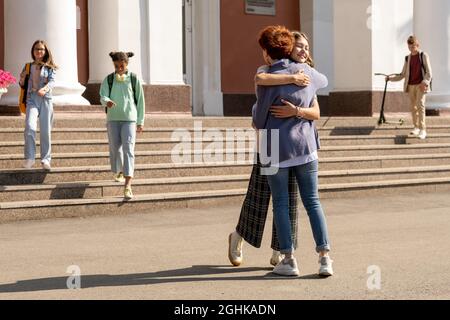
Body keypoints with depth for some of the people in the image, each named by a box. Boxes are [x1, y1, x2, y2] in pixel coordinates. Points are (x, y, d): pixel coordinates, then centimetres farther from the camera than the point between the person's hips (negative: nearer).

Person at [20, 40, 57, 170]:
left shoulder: (49, 67, 7)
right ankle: (29, 158, -13)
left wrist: (45, 89, -28)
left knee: (46, 131, 3)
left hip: (46, 99, 0)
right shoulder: (28, 66, 13)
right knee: (30, 127, -19)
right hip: (32, 99, 0)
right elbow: (23, 86, 17)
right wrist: (22, 79, -5)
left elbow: (52, 81, -8)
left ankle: (46, 159, 11)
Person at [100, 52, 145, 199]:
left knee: (128, 149, -12)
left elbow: (140, 101, 7)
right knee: (115, 148, 9)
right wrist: (107, 102, -30)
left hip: (129, 119, -2)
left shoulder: (134, 79, 3)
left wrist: (140, 122, 7)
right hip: (113, 118, 2)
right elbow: (102, 96, -5)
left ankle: (127, 186, -20)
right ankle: (118, 172, 39)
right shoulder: (108, 80, 6)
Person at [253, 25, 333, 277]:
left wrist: (256, 120, 22)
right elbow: (323, 81, 26)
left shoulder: (267, 81, -11)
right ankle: (325, 258, -2)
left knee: (281, 204, 7)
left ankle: (289, 260, 5)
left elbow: (260, 120, -2)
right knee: (312, 201, 7)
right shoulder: (305, 71, 2)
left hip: (277, 148, -3)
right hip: (305, 145, 4)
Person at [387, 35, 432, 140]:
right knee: (413, 107, 7)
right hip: (410, 86, 5)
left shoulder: (423, 55, -1)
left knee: (420, 105, -15)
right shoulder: (407, 58, 11)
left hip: (421, 85, -5)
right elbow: (402, 75, 14)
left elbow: (428, 72, -5)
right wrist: (391, 78, 3)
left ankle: (423, 130, -16)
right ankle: (416, 127, 18)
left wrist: (425, 83, -19)